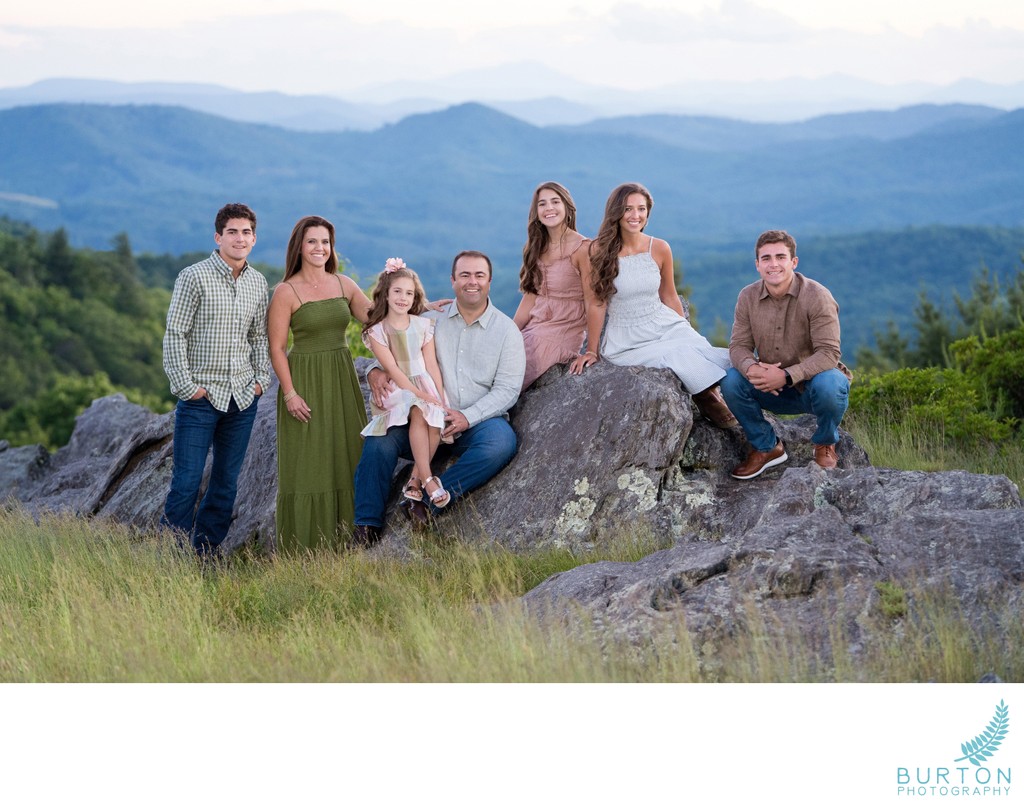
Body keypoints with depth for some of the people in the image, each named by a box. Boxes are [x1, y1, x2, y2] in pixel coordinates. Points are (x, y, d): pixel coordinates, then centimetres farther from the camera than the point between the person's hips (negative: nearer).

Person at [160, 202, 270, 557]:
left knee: (227, 482, 10)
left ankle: (208, 550, 19)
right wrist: (186, 386, -12)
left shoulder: (258, 282, 10)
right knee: (187, 481, -6)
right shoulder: (194, 277, -7)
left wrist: (261, 378, 8)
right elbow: (174, 334, -8)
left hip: (243, 397, 5)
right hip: (201, 396, -5)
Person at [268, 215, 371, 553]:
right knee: (307, 465, -2)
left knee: (345, 459, 7)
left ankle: (342, 542, 15)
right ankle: (301, 549, 6)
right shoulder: (286, 292, -7)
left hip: (342, 381, 5)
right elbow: (276, 347, -8)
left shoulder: (344, 284, 8)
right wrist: (289, 393, -15)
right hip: (305, 382, -5)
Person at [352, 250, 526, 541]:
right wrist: (376, 372, -10)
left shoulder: (506, 330, 4)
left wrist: (468, 417, -18)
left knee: (502, 442, -36)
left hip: (479, 421, -2)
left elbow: (507, 389, -3)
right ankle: (367, 527, -17)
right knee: (380, 439, -24)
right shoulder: (433, 321, 9)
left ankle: (426, 501, -32)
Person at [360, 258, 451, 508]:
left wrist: (441, 400, -8)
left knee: (436, 420, -27)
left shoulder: (423, 326, 7)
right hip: (396, 391, -3)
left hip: (425, 386, 3)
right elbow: (393, 371, -10)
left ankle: (415, 480, -17)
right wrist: (422, 396, -20)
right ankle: (427, 479, -31)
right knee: (419, 413, -34)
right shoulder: (377, 332, -3)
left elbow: (432, 366, 3)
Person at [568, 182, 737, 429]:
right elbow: (596, 304, -6)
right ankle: (708, 399, -5)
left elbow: (669, 297, 12)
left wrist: (688, 335, 17)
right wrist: (591, 351, -2)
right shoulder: (598, 251, -10)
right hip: (626, 341, -3)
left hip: (667, 325, 3)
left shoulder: (660, 249, 0)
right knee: (677, 355, -29)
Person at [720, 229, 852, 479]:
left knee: (828, 384, -37)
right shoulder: (748, 297, -4)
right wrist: (751, 368, -29)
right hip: (775, 390, 4)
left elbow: (828, 353, -24)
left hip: (814, 383, -4)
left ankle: (825, 445, -4)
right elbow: (739, 345, -4)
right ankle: (767, 447, 2)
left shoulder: (816, 296, -18)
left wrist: (786, 376, -37)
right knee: (732, 382, -21)